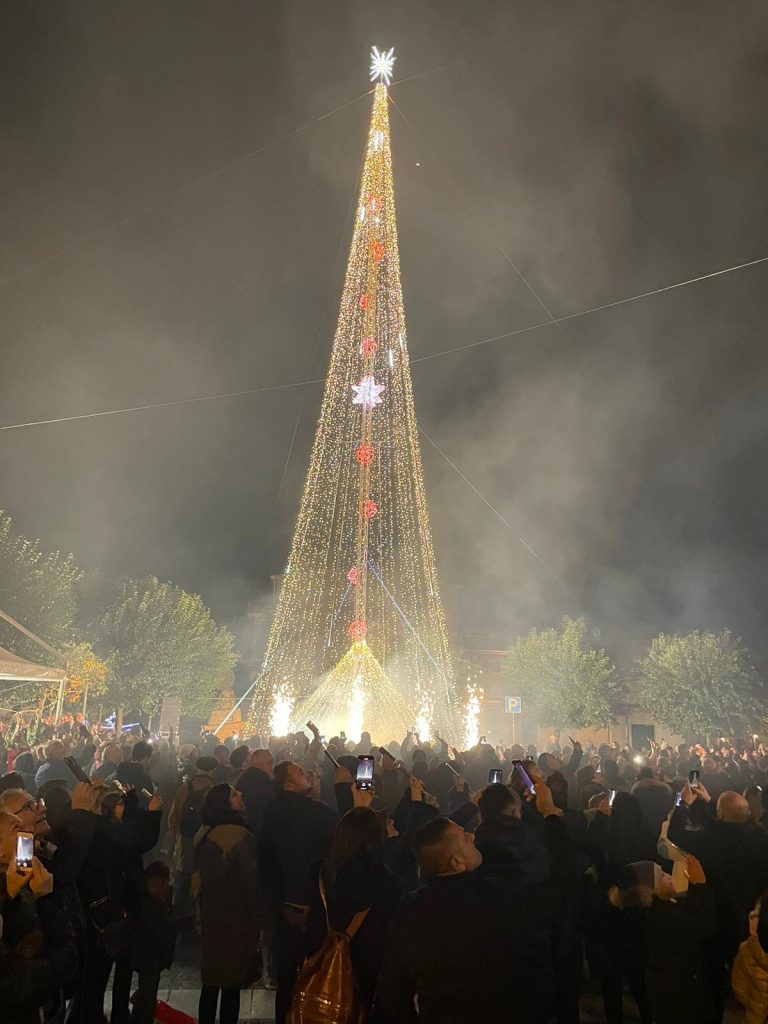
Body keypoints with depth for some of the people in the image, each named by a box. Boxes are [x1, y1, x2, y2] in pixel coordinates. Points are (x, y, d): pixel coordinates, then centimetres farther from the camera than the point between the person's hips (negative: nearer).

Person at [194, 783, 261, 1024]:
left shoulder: (204, 834, -1)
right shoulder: (240, 836, -22)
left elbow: (200, 875, 8)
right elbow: (251, 881, -17)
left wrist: (203, 914, 18)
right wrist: (257, 922, -6)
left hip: (211, 916, 6)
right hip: (237, 920, -6)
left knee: (211, 981, 18)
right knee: (231, 985, 6)